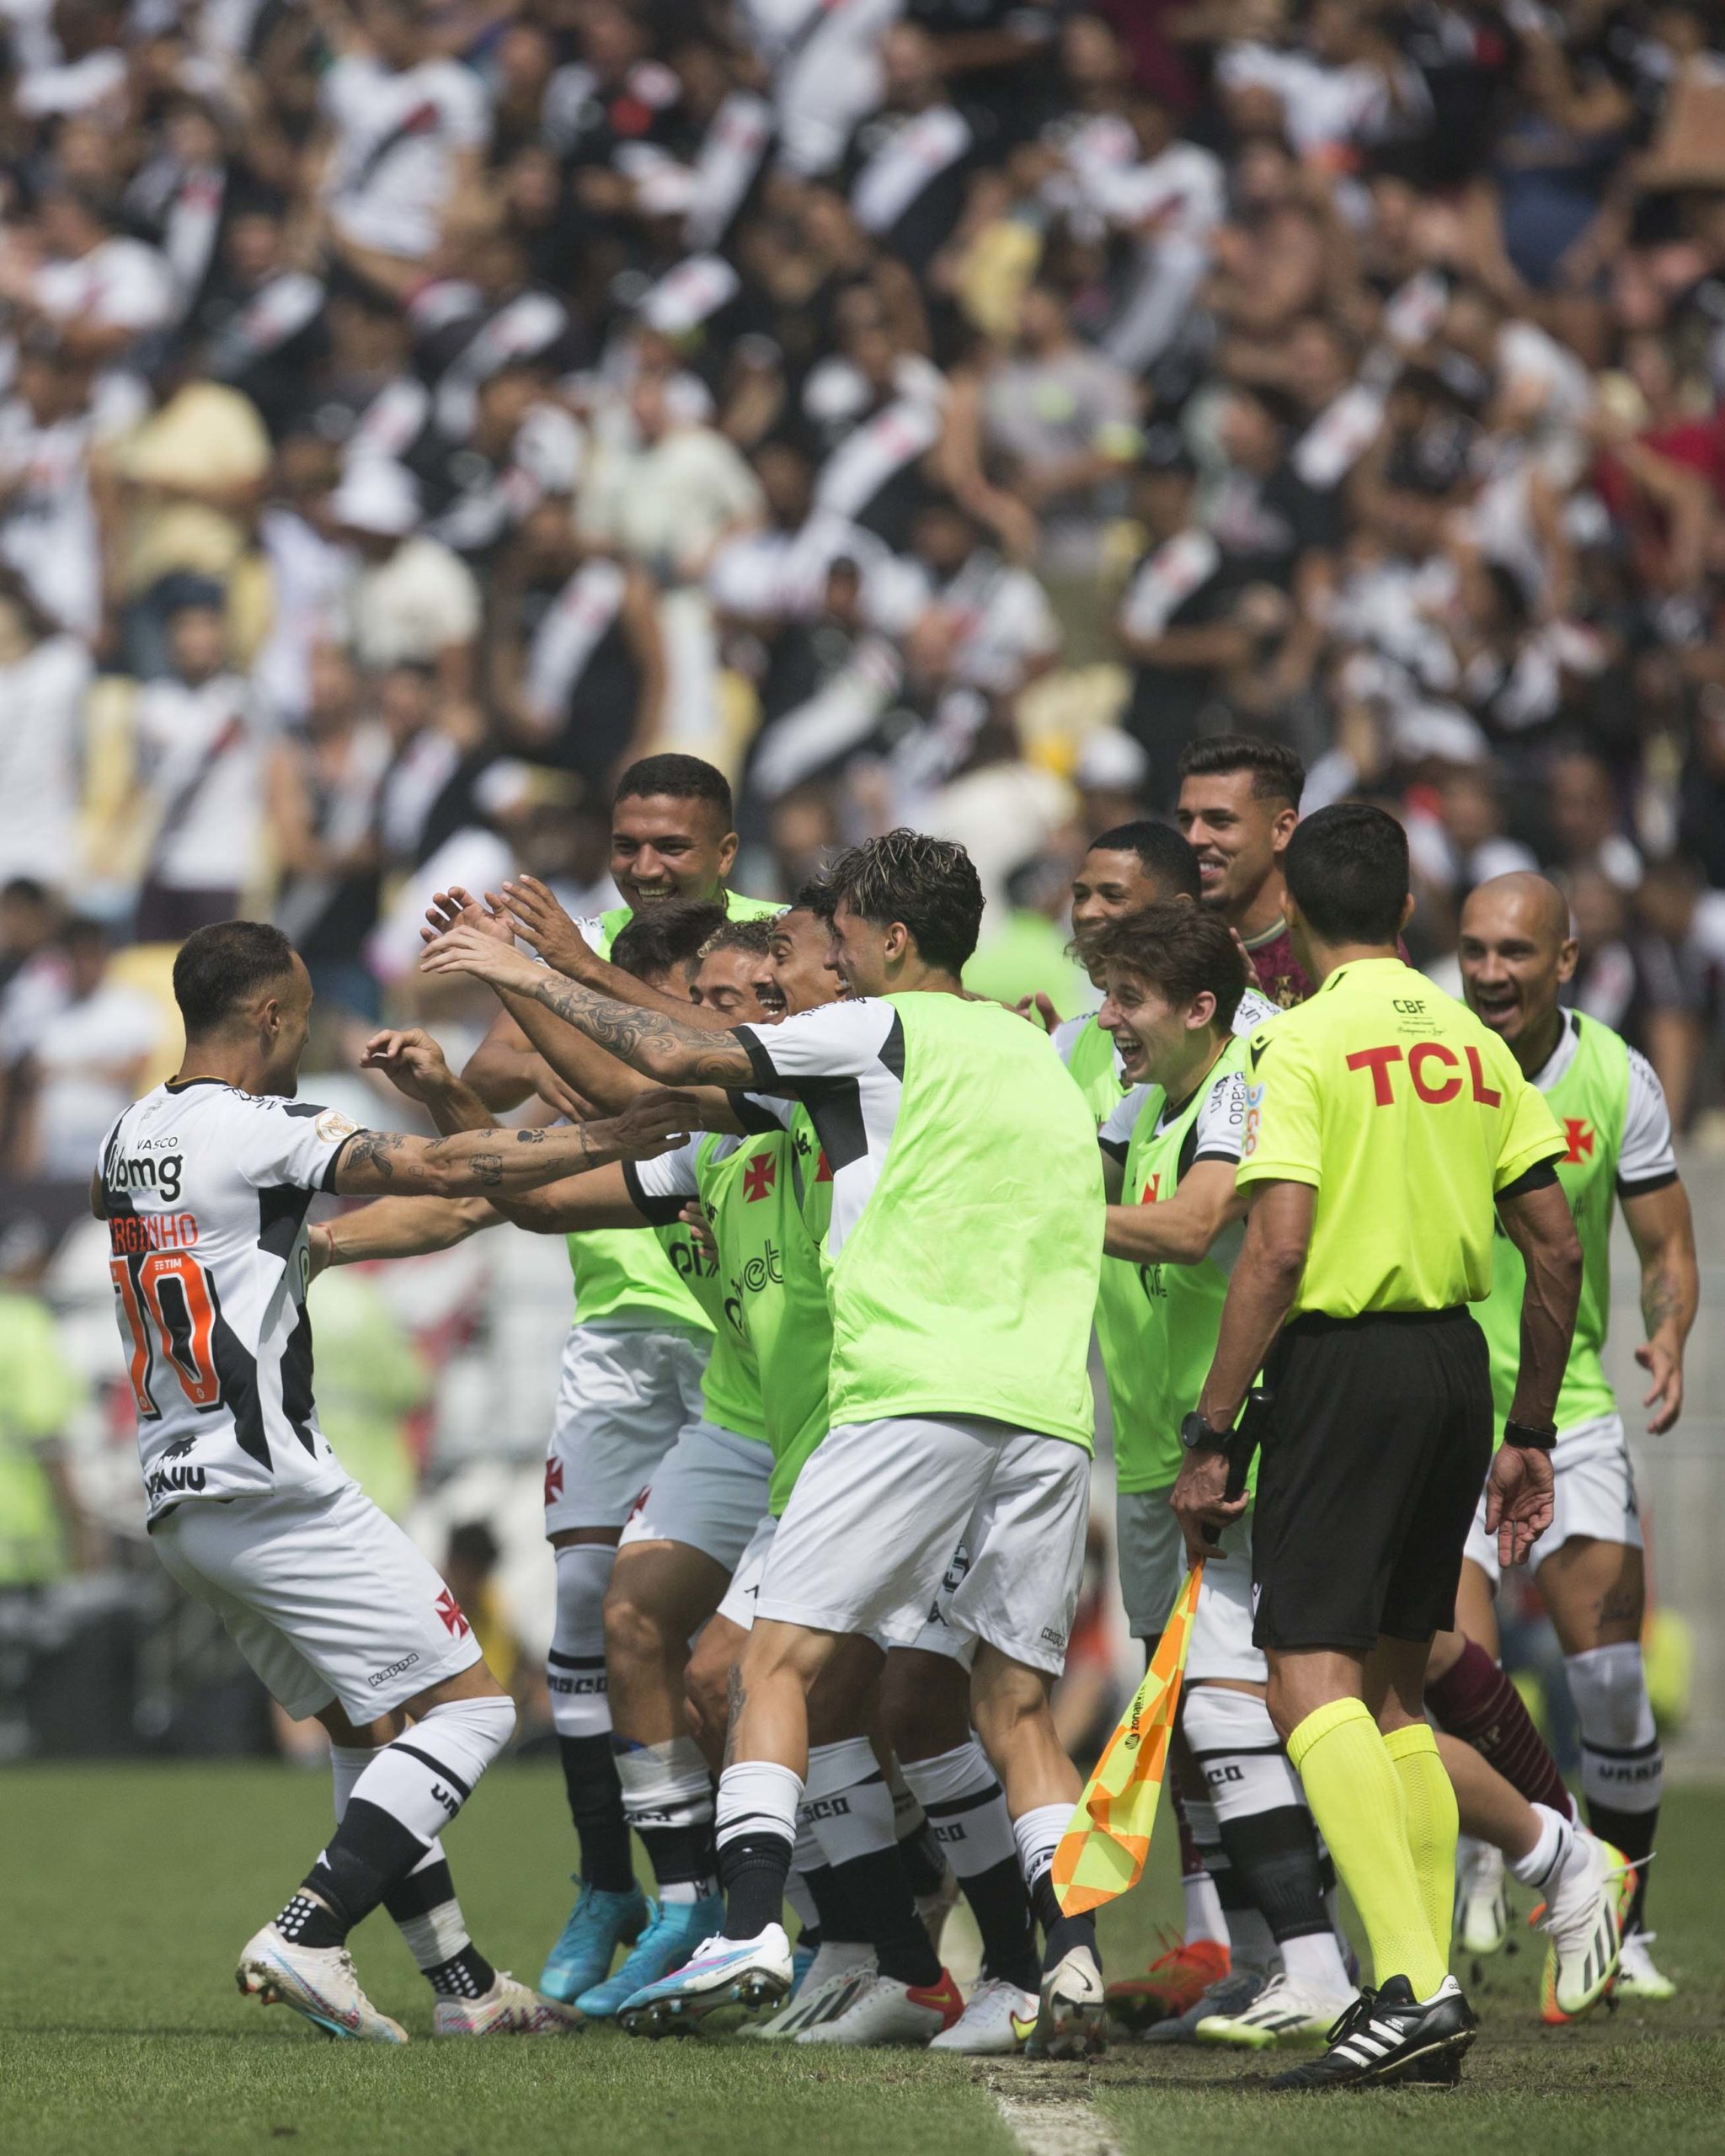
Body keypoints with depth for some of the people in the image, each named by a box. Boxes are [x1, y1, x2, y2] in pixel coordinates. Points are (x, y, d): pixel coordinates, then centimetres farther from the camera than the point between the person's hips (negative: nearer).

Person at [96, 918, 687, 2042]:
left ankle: (465, 1984, 16)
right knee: (468, 1706, -5)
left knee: (367, 1724, 18)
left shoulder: (129, 1139, 12)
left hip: (182, 1503, 9)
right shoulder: (256, 1132, -14)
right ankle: (305, 1937, -15)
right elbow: (446, 1169, -16)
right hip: (277, 1491, -9)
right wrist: (601, 1142, -7)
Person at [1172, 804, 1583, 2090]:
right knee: (1395, 1687, 15)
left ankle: (1414, 1982, -24)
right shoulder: (1476, 1043, 11)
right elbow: (1557, 1250, 11)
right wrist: (1529, 1434, 19)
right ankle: (1429, 2003, 13)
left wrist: (1209, 1437, -12)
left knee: (1312, 1678, -10)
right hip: (1457, 1359, 7)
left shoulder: (1307, 1042, -8)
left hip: (1345, 1363, -7)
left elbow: (1276, 1251, -16)